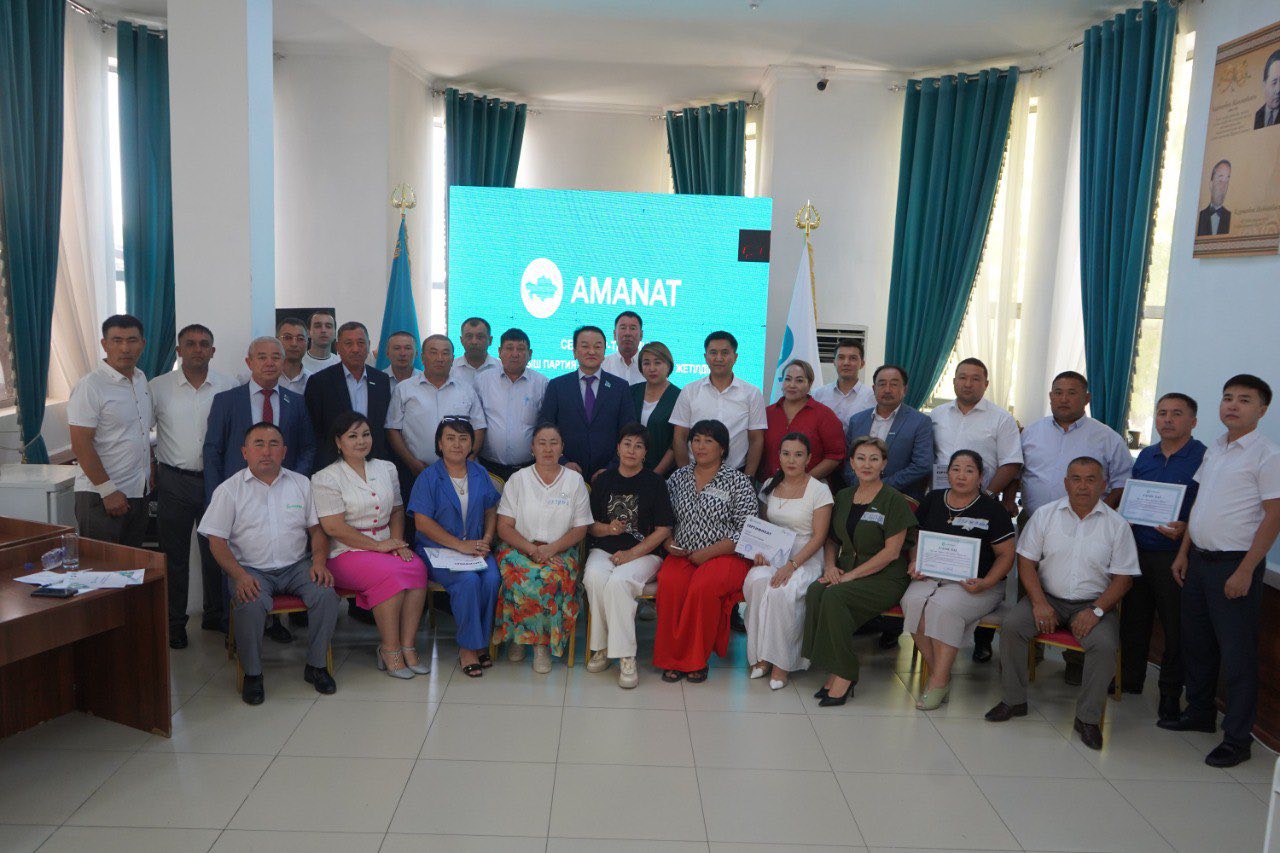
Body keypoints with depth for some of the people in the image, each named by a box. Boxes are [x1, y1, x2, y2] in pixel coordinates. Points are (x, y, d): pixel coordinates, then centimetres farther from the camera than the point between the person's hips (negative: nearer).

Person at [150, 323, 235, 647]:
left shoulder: (228, 387, 1)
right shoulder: (158, 387, -1)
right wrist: (152, 468, 3)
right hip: (173, 482, -1)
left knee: (216, 552, 10)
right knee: (174, 554, 7)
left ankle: (215, 615, 26)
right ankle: (174, 622, 20)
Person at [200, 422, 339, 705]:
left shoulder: (301, 483, 11)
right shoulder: (230, 490, 2)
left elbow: (317, 528, 12)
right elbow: (216, 541, -2)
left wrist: (319, 560, -7)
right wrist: (239, 575, -18)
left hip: (296, 566, 2)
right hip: (252, 570, -2)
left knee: (326, 595, -25)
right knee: (250, 606, -33)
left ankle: (316, 666, -5)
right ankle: (252, 674, -9)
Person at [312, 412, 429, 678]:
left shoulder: (386, 469, 15)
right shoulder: (325, 479, -4)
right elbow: (334, 527, -12)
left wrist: (397, 542, -1)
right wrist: (378, 546, -13)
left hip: (386, 546, 5)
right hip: (346, 553, -5)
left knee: (417, 567, -24)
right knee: (389, 573, -31)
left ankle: (407, 646, -20)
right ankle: (389, 649, -17)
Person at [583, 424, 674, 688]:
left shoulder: (654, 483, 3)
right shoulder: (603, 480, 13)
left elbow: (663, 529, -2)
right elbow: (590, 524, 15)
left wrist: (632, 553, -11)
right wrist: (608, 528, -8)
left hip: (644, 553, -3)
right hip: (604, 549, 3)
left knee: (618, 581, -33)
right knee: (594, 577, -31)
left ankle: (625, 656, -26)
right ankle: (601, 647, -17)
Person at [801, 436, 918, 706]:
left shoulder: (893, 500, -4)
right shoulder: (844, 497, 14)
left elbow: (892, 552, -11)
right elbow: (832, 540, 22)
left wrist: (851, 575, -15)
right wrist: (830, 565, 0)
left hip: (885, 578, -5)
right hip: (845, 571, 5)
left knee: (834, 596, -31)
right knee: (814, 591, -26)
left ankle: (845, 675, -20)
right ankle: (833, 672, -20)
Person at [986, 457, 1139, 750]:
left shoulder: (1117, 525, 0)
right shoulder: (1045, 515, 3)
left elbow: (1123, 578, -1)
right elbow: (1026, 562, 1)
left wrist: (1095, 611, -14)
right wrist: (1039, 603, -12)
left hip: (1093, 603, -1)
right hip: (1048, 597, 1)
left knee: (1104, 646, -29)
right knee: (1011, 626, -23)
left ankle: (1088, 718, -9)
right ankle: (1013, 700, -7)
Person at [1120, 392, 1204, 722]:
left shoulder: (1205, 459, -7)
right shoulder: (1145, 456, 11)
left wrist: (1185, 529, -25)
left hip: (1175, 556, -5)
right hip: (1137, 551, 6)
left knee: (1175, 629, 4)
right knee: (1133, 620, 15)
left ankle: (1170, 698, 18)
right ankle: (1129, 682, 31)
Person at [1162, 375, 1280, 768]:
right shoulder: (1214, 449, 11)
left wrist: (1245, 571, -18)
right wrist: (1183, 553, 13)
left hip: (1235, 564, -7)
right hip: (1199, 559, 7)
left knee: (1237, 653, 1)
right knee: (1196, 643, 16)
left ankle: (1237, 738, 11)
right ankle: (1200, 713, 32)